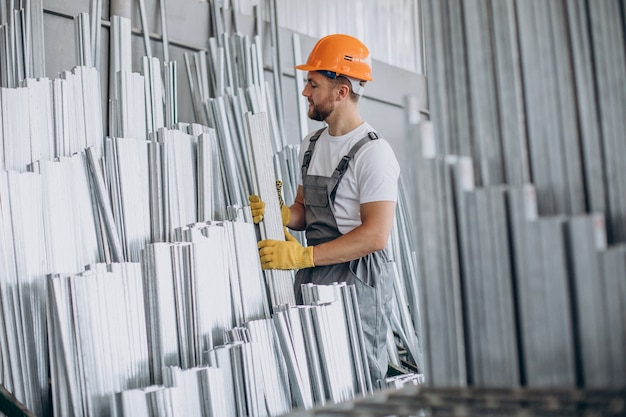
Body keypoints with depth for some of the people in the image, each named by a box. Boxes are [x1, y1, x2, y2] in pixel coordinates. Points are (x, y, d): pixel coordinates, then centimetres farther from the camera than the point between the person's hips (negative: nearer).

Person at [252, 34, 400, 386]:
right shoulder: (312, 145, 14)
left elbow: (376, 235, -20)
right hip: (311, 277, 8)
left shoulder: (373, 152, -12)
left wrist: (302, 256, -21)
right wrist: (281, 215, -1)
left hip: (357, 280, -8)